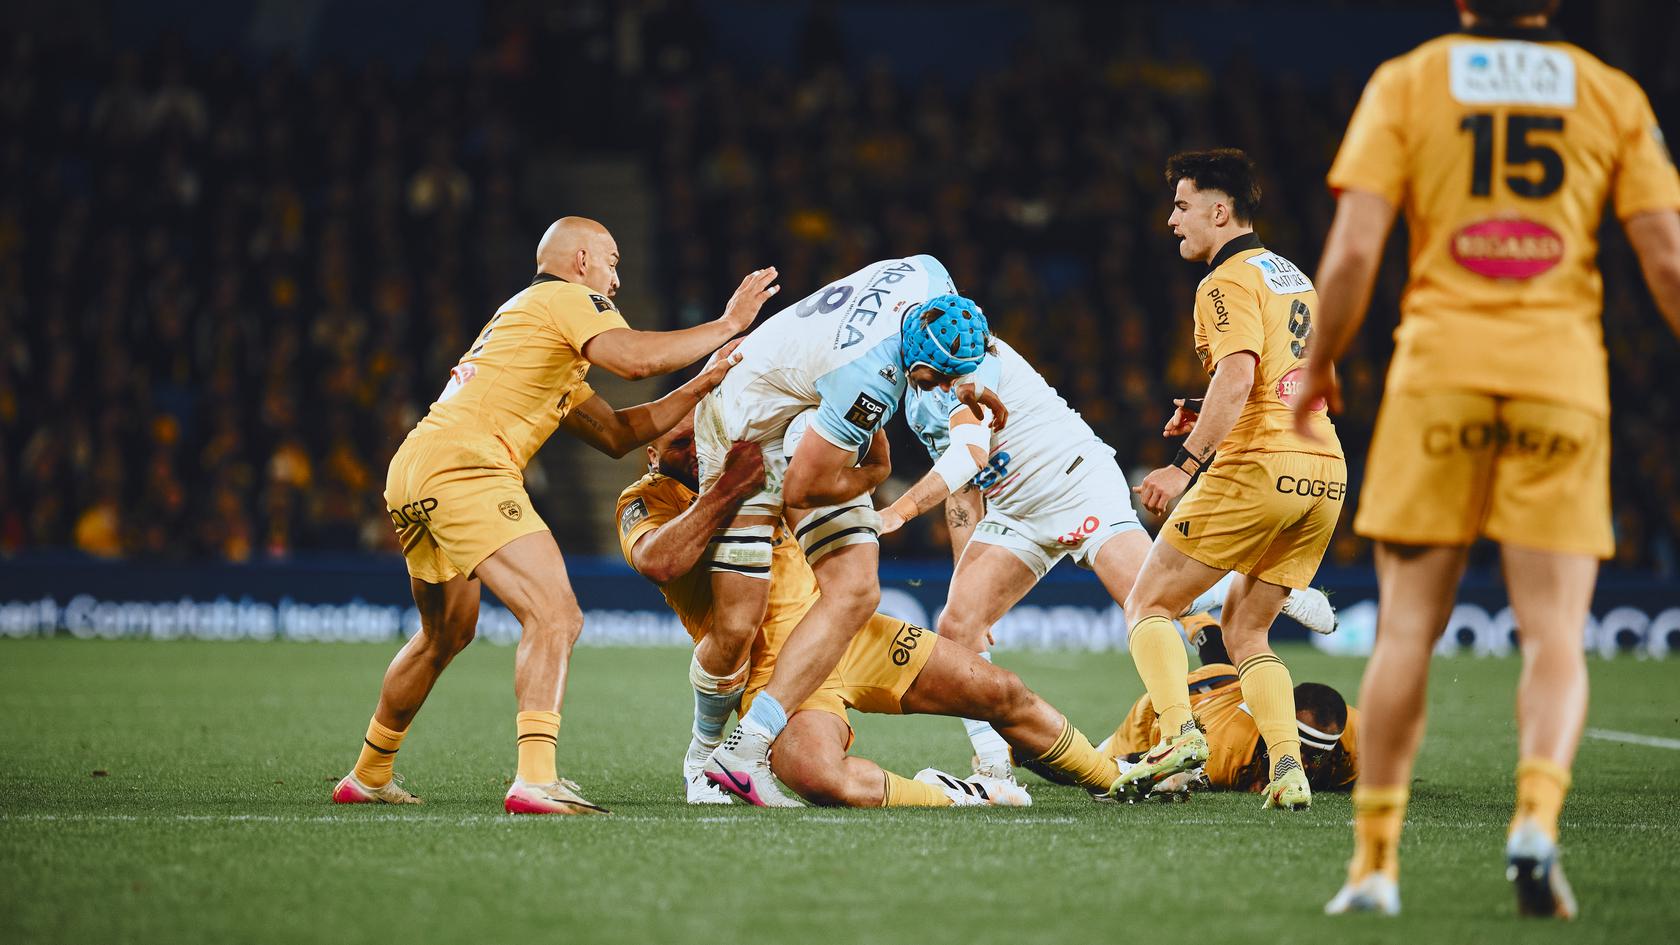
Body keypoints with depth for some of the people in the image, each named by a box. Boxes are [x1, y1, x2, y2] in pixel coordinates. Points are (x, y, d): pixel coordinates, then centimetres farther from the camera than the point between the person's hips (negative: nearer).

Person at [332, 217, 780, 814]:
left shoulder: (522, 317, 32)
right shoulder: (564, 298, 4)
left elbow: (615, 434, 28)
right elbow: (635, 358, -16)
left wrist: (704, 384, 24)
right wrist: (727, 326, -4)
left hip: (410, 474, 10)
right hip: (464, 468, -10)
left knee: (447, 635, 28)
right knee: (556, 618, -17)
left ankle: (368, 777, 40)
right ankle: (535, 780, -32)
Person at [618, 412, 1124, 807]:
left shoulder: (756, 457, 8)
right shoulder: (648, 500, -8)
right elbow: (658, 563, -32)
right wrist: (726, 491, -36)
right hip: (774, 666, -6)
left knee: (1005, 695, 6)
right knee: (817, 776, -38)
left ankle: (1115, 780, 28)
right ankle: (951, 797, -17)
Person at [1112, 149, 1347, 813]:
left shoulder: (1228, 283, -5)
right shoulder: (1294, 278, 22)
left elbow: (1237, 378, -20)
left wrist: (1186, 464, -22)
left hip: (1257, 467, -8)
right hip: (1325, 469, 8)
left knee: (1148, 604, 4)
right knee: (1244, 631, 15)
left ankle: (1179, 734, -16)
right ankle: (1288, 771, -3)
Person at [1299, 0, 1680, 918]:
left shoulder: (1406, 82, 5)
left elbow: (1353, 248, -3)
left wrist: (1319, 367, 10)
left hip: (1439, 370, 0)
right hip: (1562, 377, 0)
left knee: (1407, 628, 6)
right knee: (1554, 634, 1)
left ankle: (1375, 857, 6)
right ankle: (1536, 817, -21)